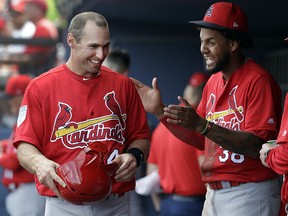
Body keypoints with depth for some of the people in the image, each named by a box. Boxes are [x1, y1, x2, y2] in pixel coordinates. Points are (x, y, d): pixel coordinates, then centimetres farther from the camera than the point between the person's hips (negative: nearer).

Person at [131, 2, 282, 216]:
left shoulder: (258, 80, -14)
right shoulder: (213, 82, 11)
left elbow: (258, 145, -22)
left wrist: (201, 124, -29)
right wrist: (160, 111, 3)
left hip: (249, 195, -7)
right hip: (214, 193, 7)